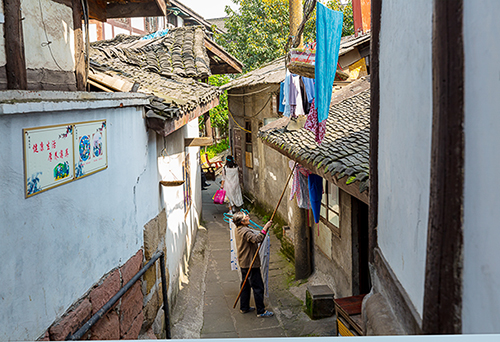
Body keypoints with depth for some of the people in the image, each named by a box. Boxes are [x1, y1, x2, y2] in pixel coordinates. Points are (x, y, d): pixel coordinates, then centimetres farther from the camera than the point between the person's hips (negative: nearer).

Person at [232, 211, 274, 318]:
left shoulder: (238, 230, 7)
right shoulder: (246, 231, -24)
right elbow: (257, 239, -40)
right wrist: (265, 228, -35)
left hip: (243, 263, 10)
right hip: (250, 264, -10)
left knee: (245, 285, 19)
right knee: (258, 287, -3)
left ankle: (244, 307, 28)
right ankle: (261, 311, 3)